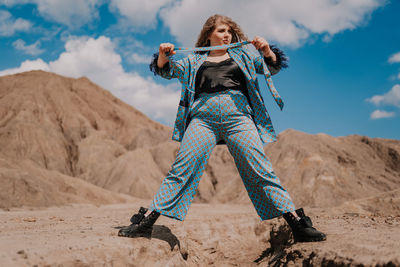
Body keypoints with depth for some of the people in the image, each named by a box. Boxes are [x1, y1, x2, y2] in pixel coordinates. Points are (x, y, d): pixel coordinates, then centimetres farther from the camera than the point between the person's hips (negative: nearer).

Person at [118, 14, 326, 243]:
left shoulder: (242, 55, 26)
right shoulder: (195, 60, 25)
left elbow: (273, 66, 22)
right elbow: (166, 70, 20)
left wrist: (267, 51, 1)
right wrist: (163, 55, -1)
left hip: (238, 118, 0)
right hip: (203, 118, 0)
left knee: (261, 172, -8)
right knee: (181, 170, -10)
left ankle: (298, 224, -5)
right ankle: (146, 222, -5)